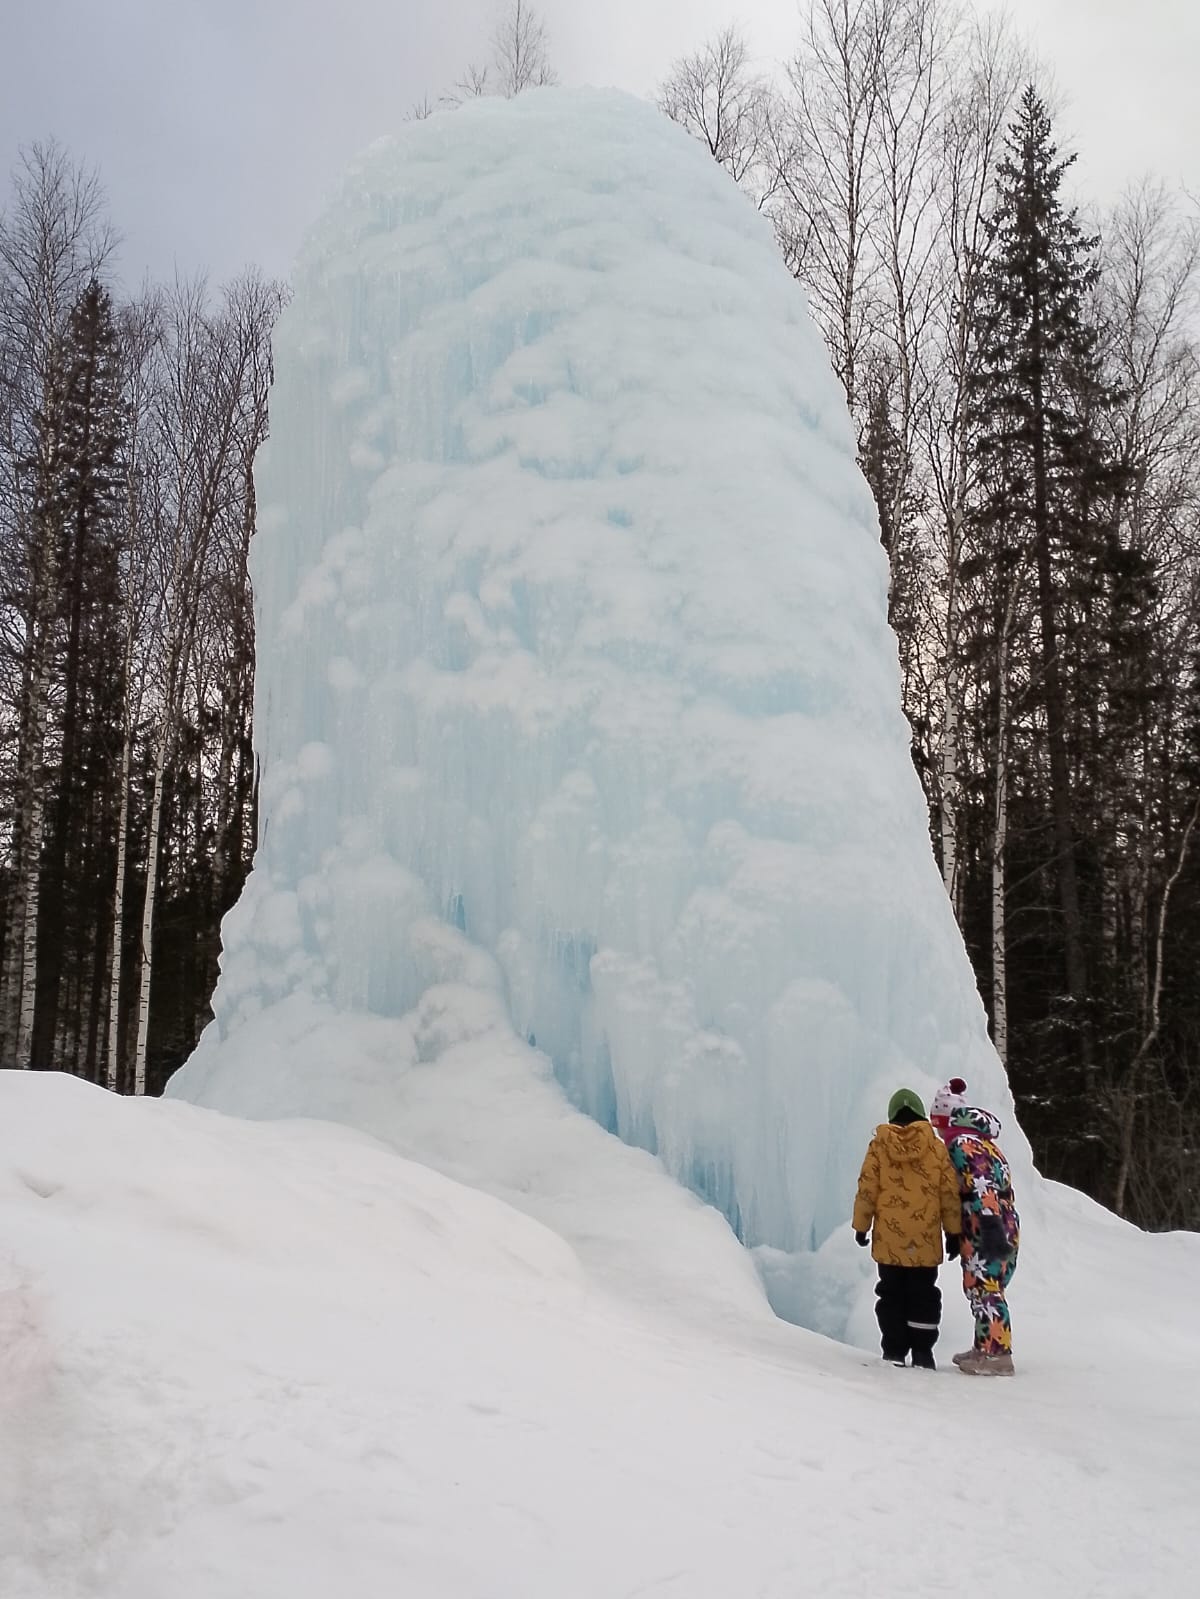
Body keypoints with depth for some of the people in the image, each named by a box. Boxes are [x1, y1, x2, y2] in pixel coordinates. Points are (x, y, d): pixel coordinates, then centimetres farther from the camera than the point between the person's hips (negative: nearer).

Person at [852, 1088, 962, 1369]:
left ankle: (894, 1351, 8)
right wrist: (953, 1232, 6)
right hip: (926, 1240, 0)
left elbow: (866, 1189, -2)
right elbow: (950, 1193, -1)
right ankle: (922, 1353, 7)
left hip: (889, 1237, 0)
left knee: (892, 1293, 10)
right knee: (923, 1294, 9)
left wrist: (861, 1226, 8)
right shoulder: (936, 1146, -1)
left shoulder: (879, 1145, -1)